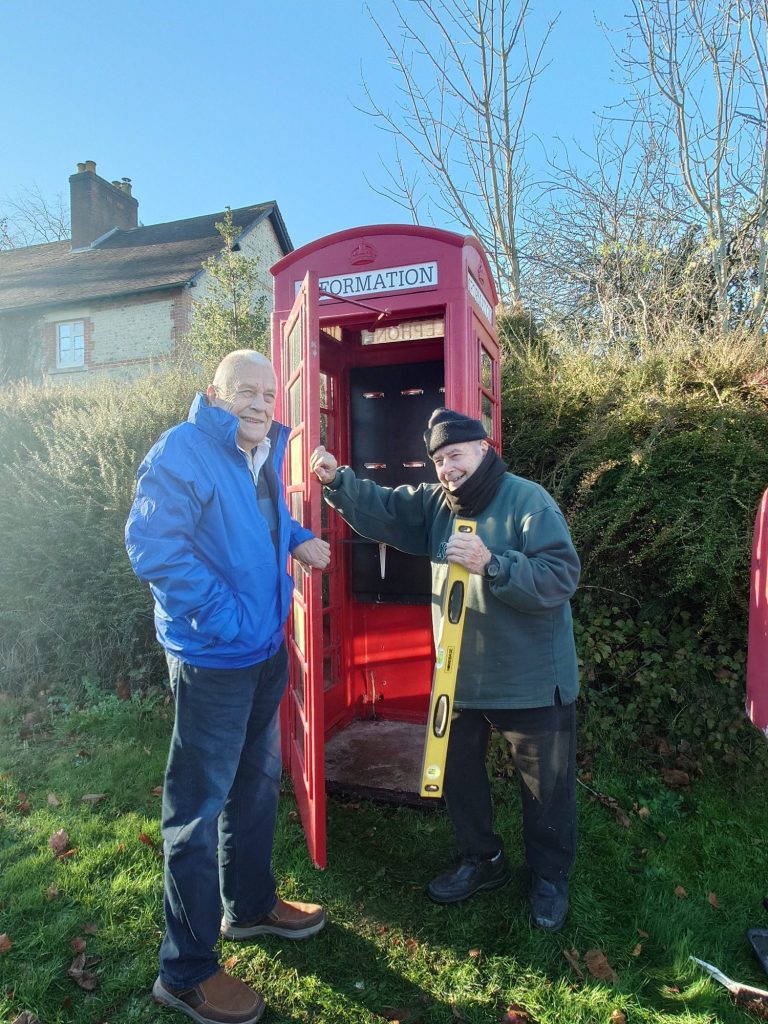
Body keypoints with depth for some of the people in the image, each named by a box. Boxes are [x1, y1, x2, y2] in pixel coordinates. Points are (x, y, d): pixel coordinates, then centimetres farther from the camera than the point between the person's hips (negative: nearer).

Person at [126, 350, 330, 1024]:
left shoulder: (264, 455, 8)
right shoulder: (182, 451, -16)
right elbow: (153, 545, -24)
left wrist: (297, 539, 5)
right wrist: (225, 616, -24)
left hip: (266, 647, 9)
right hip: (212, 657, -9)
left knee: (257, 780, 22)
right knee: (199, 805, 4)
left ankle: (251, 904, 45)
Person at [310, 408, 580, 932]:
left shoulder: (528, 500, -17)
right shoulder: (436, 502, 4)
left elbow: (562, 576, -25)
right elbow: (383, 509, -1)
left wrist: (491, 564, -35)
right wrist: (338, 481, -17)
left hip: (533, 681, -5)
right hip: (461, 674, 6)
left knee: (547, 787, 12)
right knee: (457, 772, 20)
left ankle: (550, 878, 38)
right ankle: (482, 860, 44)